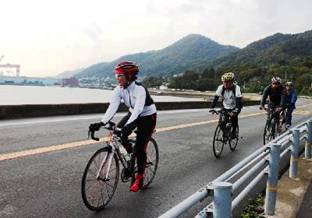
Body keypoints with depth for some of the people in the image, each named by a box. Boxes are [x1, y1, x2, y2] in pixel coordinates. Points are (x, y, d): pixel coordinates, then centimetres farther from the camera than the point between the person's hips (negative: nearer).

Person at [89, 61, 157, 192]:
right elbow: (112, 107, -24)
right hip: (133, 115, 6)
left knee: (140, 147, -9)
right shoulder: (119, 90, -14)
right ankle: (130, 153, 13)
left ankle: (139, 177, 11)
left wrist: (128, 126, -57)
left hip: (148, 117, -6)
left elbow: (138, 109, -43)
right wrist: (101, 123, -38)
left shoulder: (140, 89, -30)